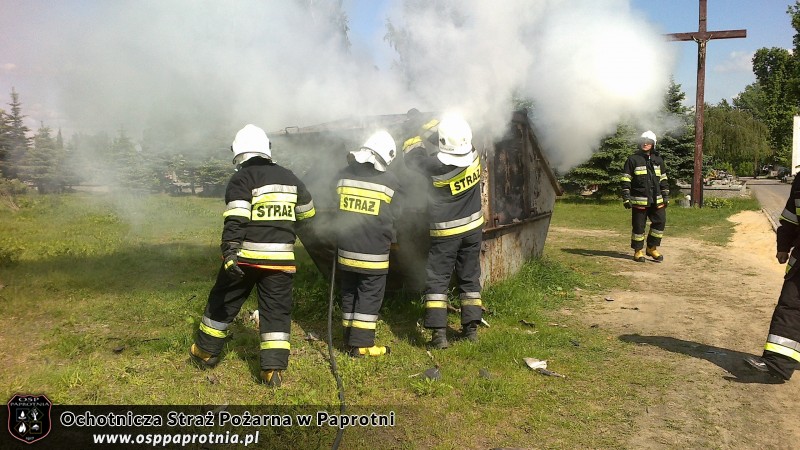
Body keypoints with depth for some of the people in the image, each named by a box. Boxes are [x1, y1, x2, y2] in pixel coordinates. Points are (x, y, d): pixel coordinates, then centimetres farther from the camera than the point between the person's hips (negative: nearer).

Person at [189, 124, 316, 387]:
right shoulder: (289, 178, 11)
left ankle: (205, 353, 30)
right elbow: (307, 213, 23)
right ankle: (274, 369, 1)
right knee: (276, 311, 6)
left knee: (222, 303, 16)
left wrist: (230, 251, -23)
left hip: (246, 256, -3)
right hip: (281, 258, 3)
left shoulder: (242, 179, -6)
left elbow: (235, 220, -18)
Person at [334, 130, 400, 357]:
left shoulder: (343, 175, 2)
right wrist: (390, 239, 19)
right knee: (369, 297, 5)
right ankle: (361, 344, 7)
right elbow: (394, 218, 3)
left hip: (346, 250, 4)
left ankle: (350, 340, 22)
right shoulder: (391, 182, -6)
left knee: (349, 294, 15)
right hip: (373, 253, -4)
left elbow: (333, 209, 11)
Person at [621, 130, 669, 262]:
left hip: (656, 200, 4)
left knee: (660, 222, 2)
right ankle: (638, 251, 13)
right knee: (638, 225, 1)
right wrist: (626, 198, -10)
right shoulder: (633, 159, -2)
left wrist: (666, 196, 13)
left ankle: (652, 248, 17)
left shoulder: (658, 160, 12)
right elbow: (626, 180, -4)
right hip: (639, 200, -4)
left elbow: (663, 179, 17)